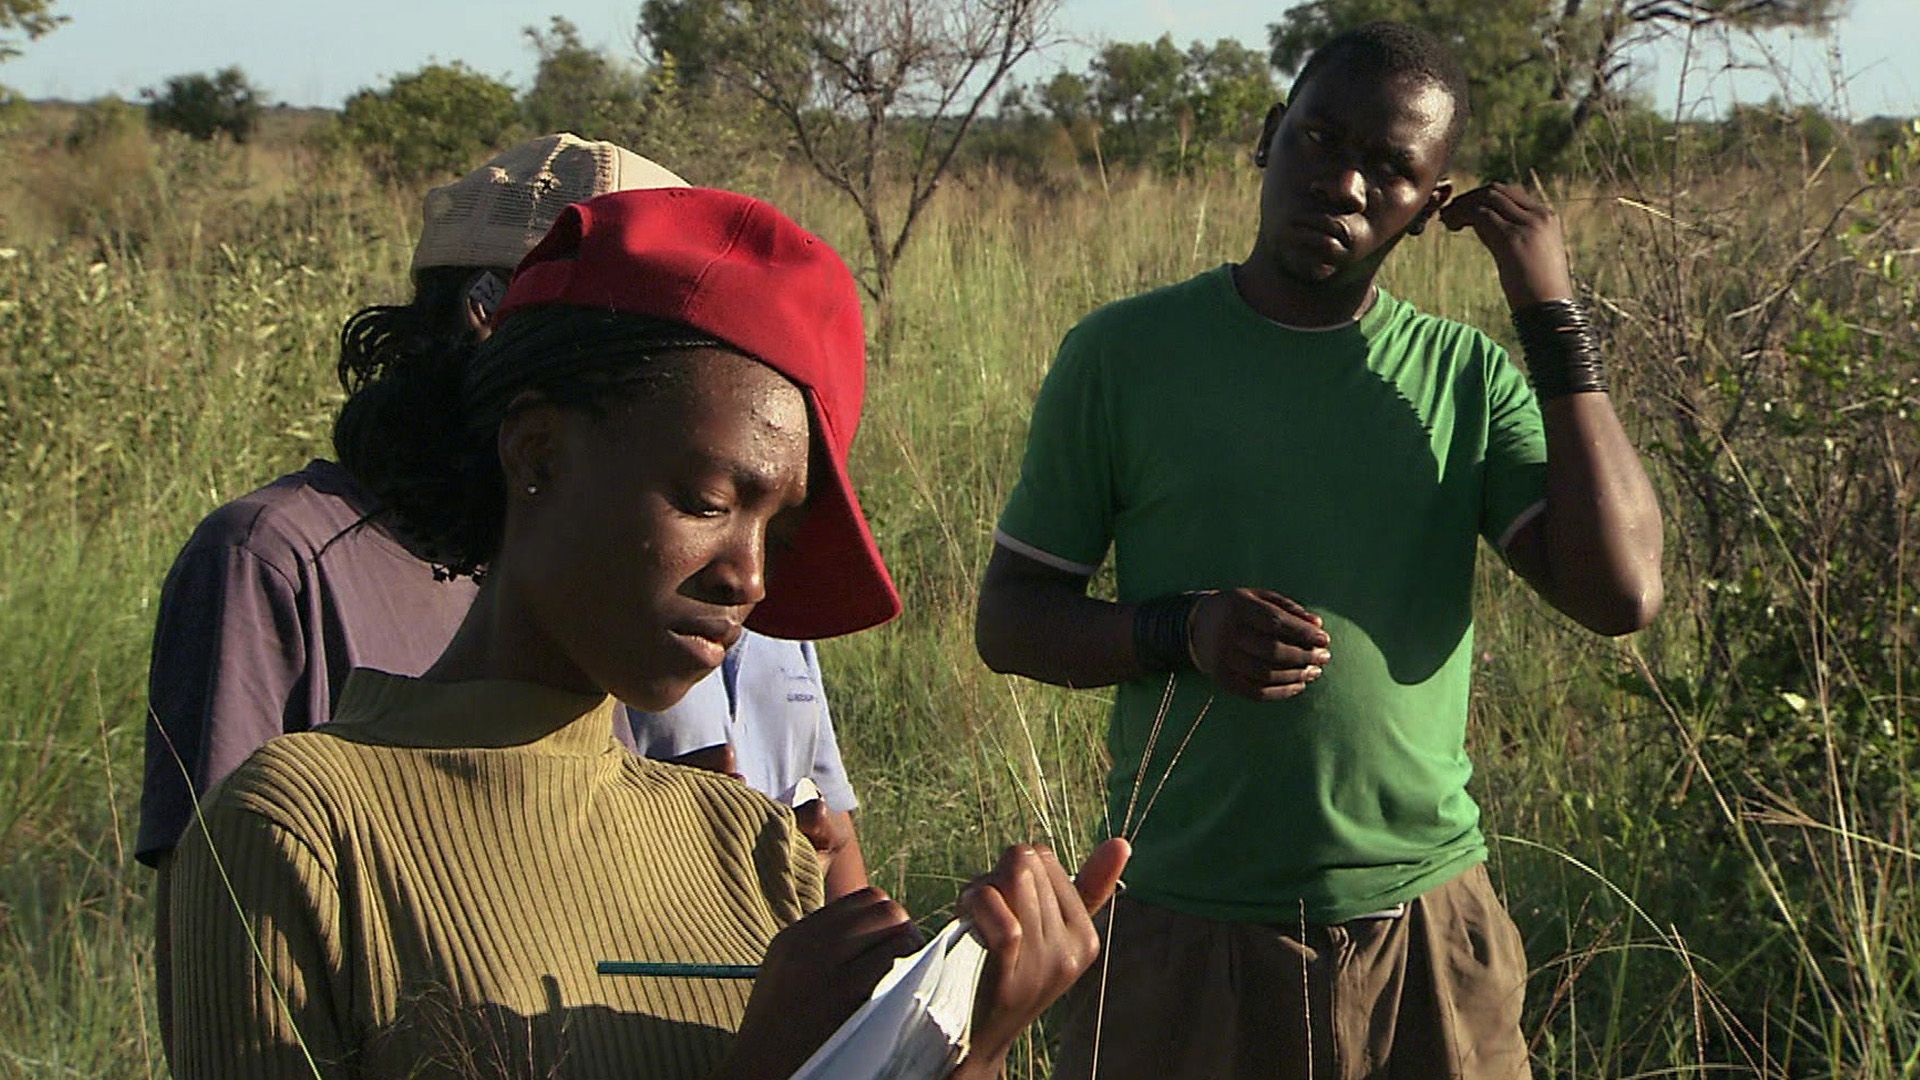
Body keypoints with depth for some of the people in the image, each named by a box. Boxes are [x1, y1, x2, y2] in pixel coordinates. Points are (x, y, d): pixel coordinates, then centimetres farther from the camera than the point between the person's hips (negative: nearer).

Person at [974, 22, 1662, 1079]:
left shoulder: (1470, 377, 3)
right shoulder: (1121, 354, -2)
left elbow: (1620, 593, -9)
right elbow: (1010, 618, 1)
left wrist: (1554, 320, -10)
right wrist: (1180, 636, -17)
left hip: (1427, 927, 2)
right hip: (1183, 939, -1)